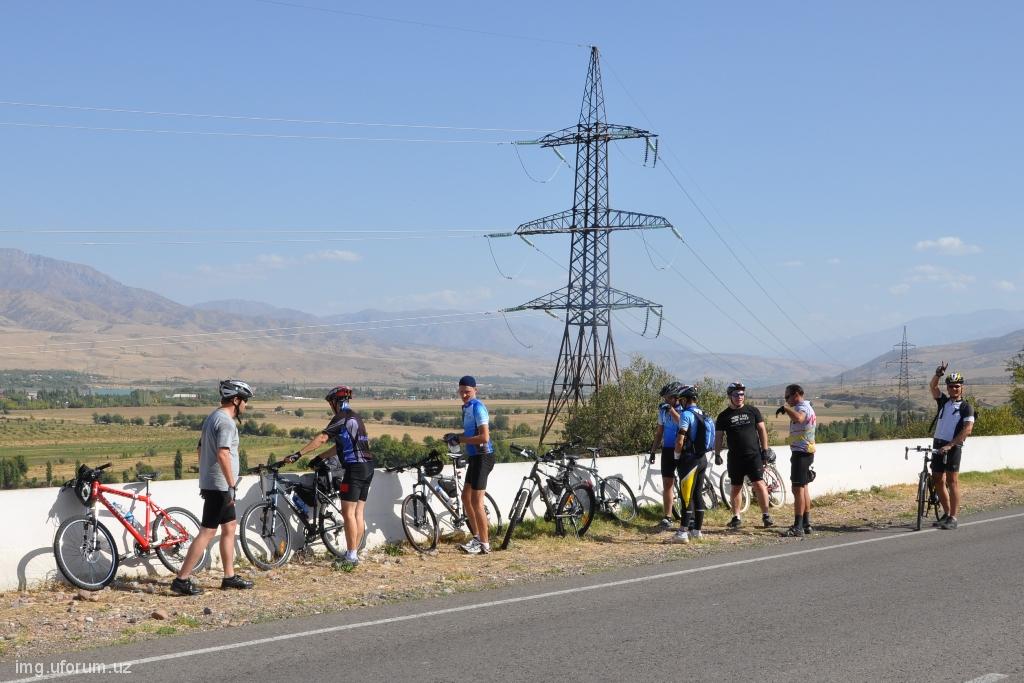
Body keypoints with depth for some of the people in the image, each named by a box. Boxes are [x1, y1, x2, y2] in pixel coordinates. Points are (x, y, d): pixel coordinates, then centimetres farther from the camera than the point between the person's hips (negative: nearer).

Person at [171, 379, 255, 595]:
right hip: (220, 485, -11)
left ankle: (229, 577, 21)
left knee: (230, 527, 16)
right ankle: (182, 579, -9)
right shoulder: (226, 422, -16)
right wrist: (232, 484, -24)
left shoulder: (212, 418, 15)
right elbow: (223, 454, -26)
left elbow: (200, 450, 21)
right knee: (207, 532, -9)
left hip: (210, 483, 11)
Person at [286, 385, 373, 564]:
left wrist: (298, 454, -23)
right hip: (367, 468, 9)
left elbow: (321, 438, -20)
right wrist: (320, 458, 22)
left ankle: (351, 555, -5)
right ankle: (354, 553, 13)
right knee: (359, 513, 10)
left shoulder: (341, 418, -10)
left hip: (355, 468, -9)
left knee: (348, 512, -5)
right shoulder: (355, 417, 20)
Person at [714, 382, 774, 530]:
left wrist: (765, 450, 2)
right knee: (735, 488, 7)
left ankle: (766, 515, -2)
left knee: (759, 484, -10)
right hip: (735, 457, 1)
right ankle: (736, 518, 16)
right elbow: (719, 437, 7)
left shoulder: (752, 411, 6)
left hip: (754, 455, -1)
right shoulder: (723, 416, 5)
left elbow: (762, 430, 8)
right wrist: (717, 454, -2)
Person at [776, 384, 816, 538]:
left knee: (798, 488, -13)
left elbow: (798, 418, -39)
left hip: (801, 452, -11)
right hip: (805, 452, 11)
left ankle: (798, 528, -16)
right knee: (804, 488, 16)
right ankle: (806, 524, 23)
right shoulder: (807, 407, 19)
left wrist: (785, 408, -29)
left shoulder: (802, 407, -16)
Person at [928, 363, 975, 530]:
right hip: (938, 444, 6)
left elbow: (967, 430, -12)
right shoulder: (943, 401, 14)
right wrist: (939, 373, -14)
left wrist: (950, 445, -19)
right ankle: (946, 514, 20)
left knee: (952, 481, -7)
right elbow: (932, 385, 5)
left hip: (952, 447, -6)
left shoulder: (966, 407, -2)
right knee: (937, 481, 8)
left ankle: (953, 518, -7)